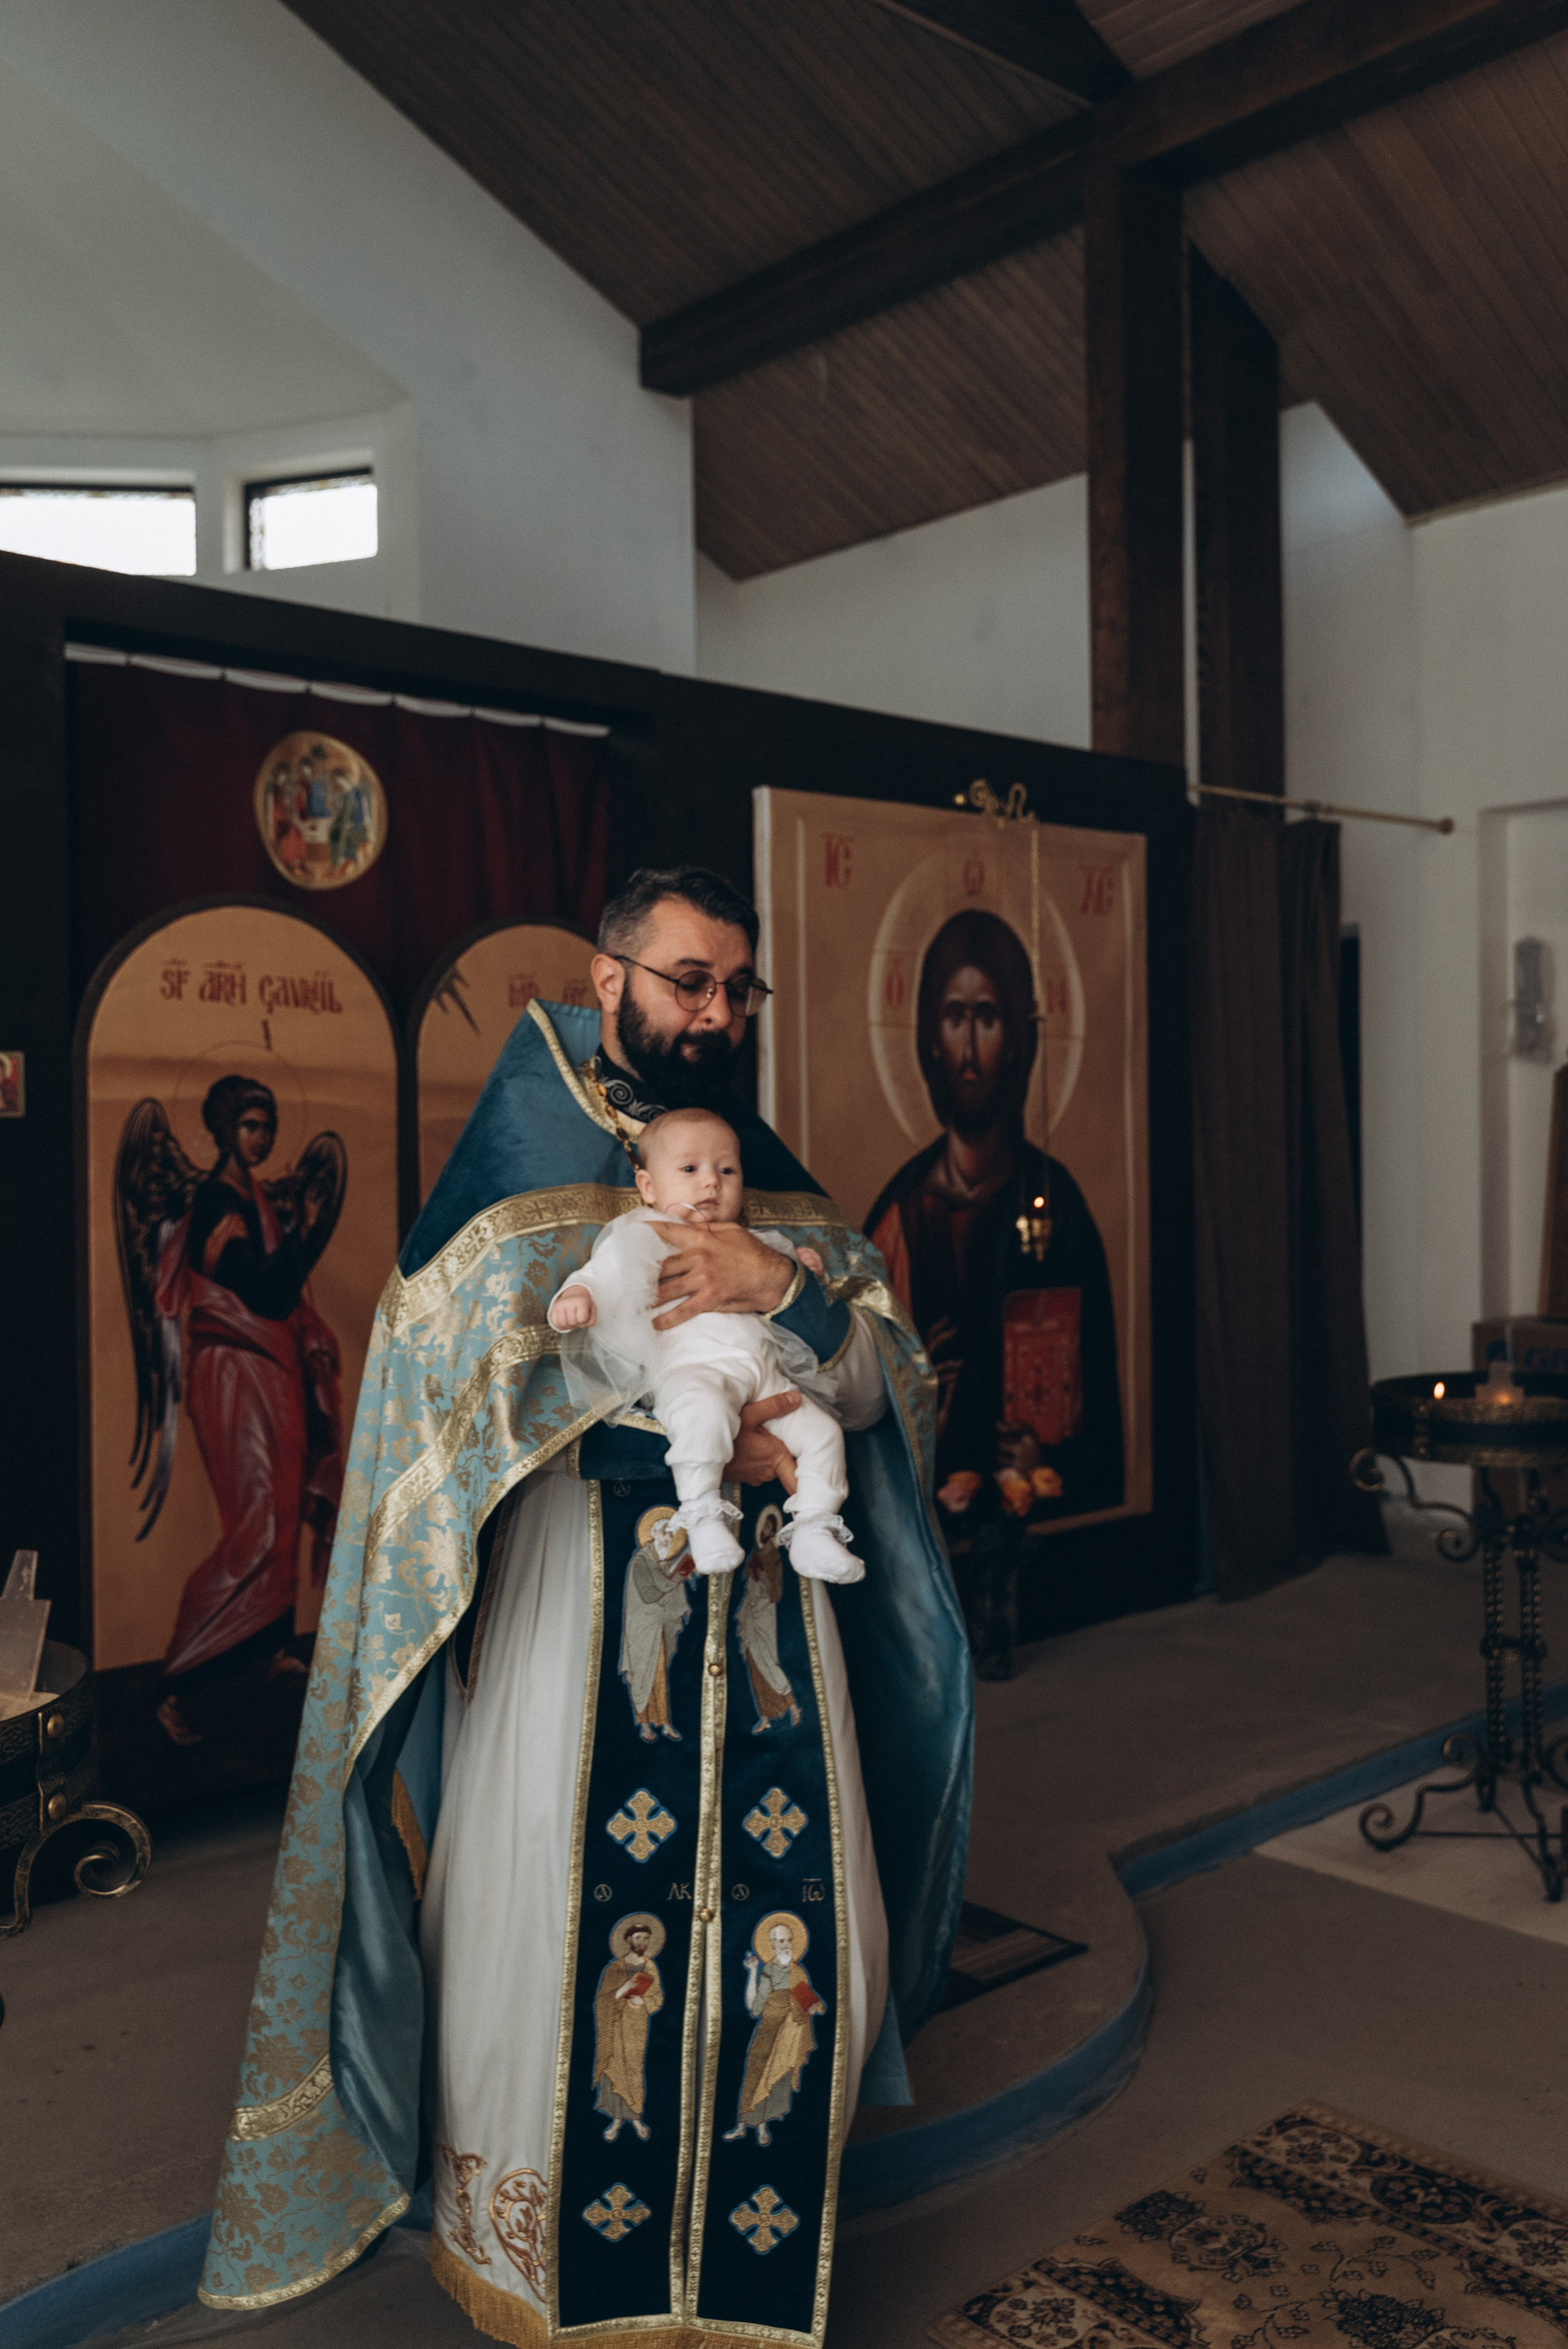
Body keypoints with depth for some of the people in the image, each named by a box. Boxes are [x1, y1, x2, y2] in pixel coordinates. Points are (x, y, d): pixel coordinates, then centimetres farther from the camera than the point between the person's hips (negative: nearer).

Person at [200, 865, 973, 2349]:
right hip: (575, 1600, -4)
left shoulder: (776, 1188, 12)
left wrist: (780, 1288, -15)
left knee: (781, 1898, 5)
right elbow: (473, 1383, -14)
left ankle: (750, 2230, 27)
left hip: (764, 1602, 4)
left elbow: (883, 1379, 6)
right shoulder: (524, 1167, -1)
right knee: (567, 1899, 1)